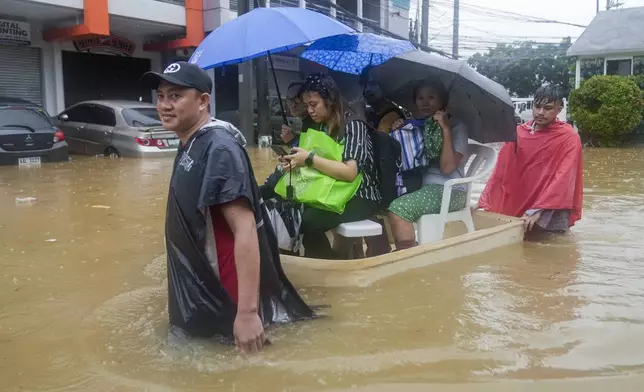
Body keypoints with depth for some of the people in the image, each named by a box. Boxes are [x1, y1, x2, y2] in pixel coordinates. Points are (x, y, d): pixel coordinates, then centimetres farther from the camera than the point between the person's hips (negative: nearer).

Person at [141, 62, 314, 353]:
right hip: (198, 294, 10)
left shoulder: (218, 148, -22)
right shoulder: (188, 147, 7)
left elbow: (245, 230, -29)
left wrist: (247, 312, -32)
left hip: (224, 303, -9)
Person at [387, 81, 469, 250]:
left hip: (448, 191, -6)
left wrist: (445, 130, -17)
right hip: (419, 186, 6)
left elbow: (447, 168, -15)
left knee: (398, 208, -28)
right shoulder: (416, 125, 15)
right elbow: (405, 160, 7)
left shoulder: (456, 126, -3)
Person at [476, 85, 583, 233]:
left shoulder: (569, 137, -6)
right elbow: (501, 171, 5)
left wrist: (538, 211, -26)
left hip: (550, 215, -3)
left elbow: (563, 178, -16)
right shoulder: (518, 133, 6)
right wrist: (484, 202, -3)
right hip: (516, 209, 4)